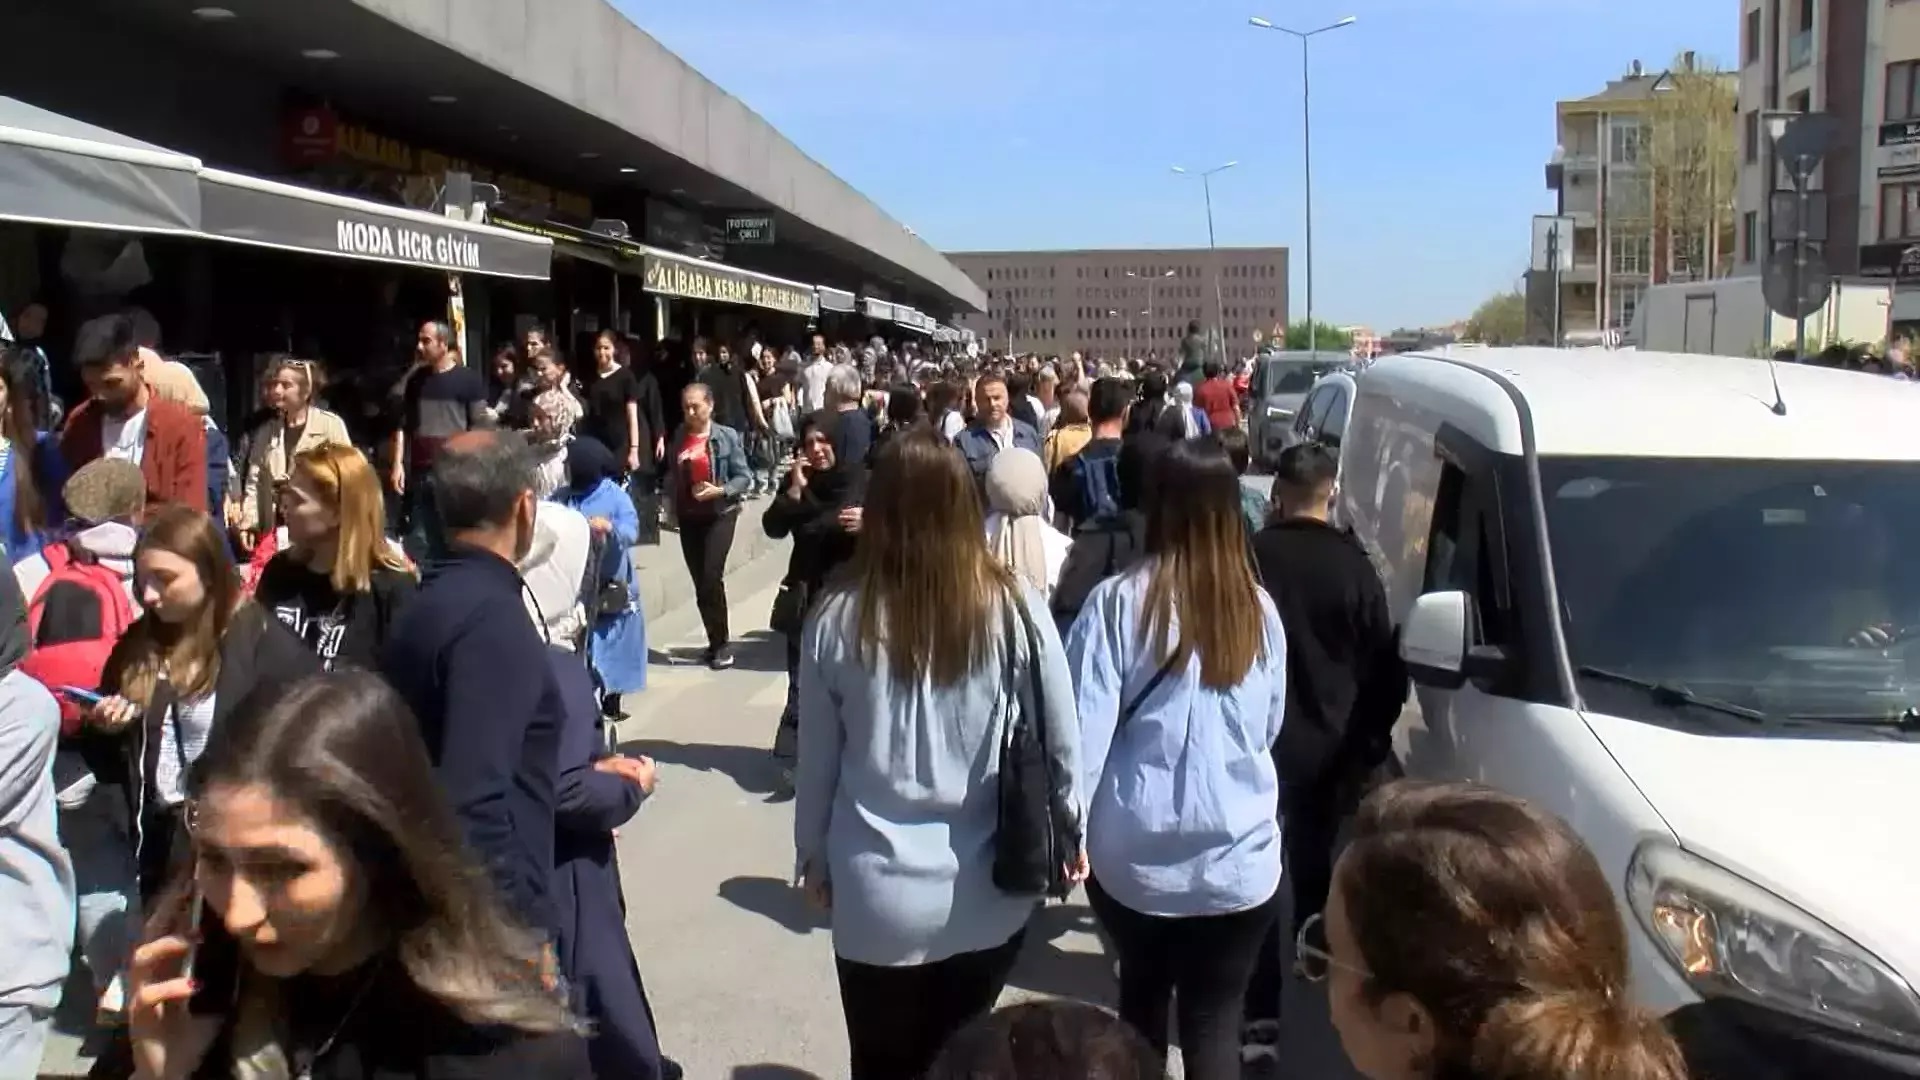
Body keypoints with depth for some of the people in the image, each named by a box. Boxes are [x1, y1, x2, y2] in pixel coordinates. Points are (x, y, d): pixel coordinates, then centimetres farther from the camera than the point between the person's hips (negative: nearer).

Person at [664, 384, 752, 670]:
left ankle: (721, 643, -2)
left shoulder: (727, 436, -6)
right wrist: (671, 499, 0)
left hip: (720, 514, -5)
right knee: (700, 583, 8)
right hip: (688, 517, 5)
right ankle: (716, 642, 19)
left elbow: (744, 476, -6)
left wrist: (720, 491, -19)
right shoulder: (679, 436, 7)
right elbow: (672, 474, 15)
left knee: (711, 578, -15)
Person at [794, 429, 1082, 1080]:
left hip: (878, 900, -1)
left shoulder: (838, 619, -11)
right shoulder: (1014, 609, -12)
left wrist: (814, 860, 15)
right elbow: (1063, 744, -2)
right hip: (988, 895, 1)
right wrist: (1068, 833, 16)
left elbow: (816, 761, -1)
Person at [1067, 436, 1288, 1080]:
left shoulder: (1120, 602, -13)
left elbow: (1086, 731, -13)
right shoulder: (1258, 610, -4)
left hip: (1134, 853, 0)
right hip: (1237, 857, 1)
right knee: (1215, 1020, 8)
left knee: (1142, 1001, 22)